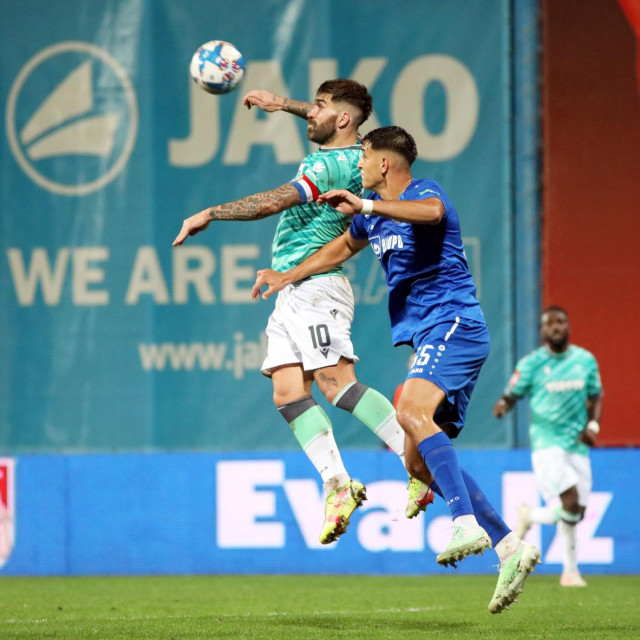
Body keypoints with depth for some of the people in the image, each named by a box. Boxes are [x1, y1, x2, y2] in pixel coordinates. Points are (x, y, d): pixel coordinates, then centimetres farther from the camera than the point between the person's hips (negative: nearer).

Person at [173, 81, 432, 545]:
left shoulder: (332, 164, -14)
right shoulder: (349, 153, 15)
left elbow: (274, 202, -20)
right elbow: (328, 123, 39)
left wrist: (208, 214, -13)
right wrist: (285, 104, 38)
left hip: (316, 286, -10)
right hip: (291, 293, 10)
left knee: (337, 383, -19)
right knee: (288, 392, -1)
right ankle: (338, 485, -8)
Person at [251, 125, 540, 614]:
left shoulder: (425, 192, -10)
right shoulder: (374, 212, 18)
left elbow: (431, 212, -36)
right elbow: (344, 246, 38)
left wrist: (365, 206, -44)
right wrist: (289, 276, 36)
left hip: (453, 325, -10)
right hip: (430, 338, 10)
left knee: (411, 411, -32)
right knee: (419, 461, 3)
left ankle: (468, 525, -41)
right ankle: (510, 547, 2)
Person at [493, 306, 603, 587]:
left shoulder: (586, 360, 9)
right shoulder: (531, 363, -2)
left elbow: (595, 398, 16)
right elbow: (511, 395, 0)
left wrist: (592, 426, -1)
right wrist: (502, 405, -24)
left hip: (577, 445, 5)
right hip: (546, 443, -5)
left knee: (576, 512, 3)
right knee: (570, 502, -21)